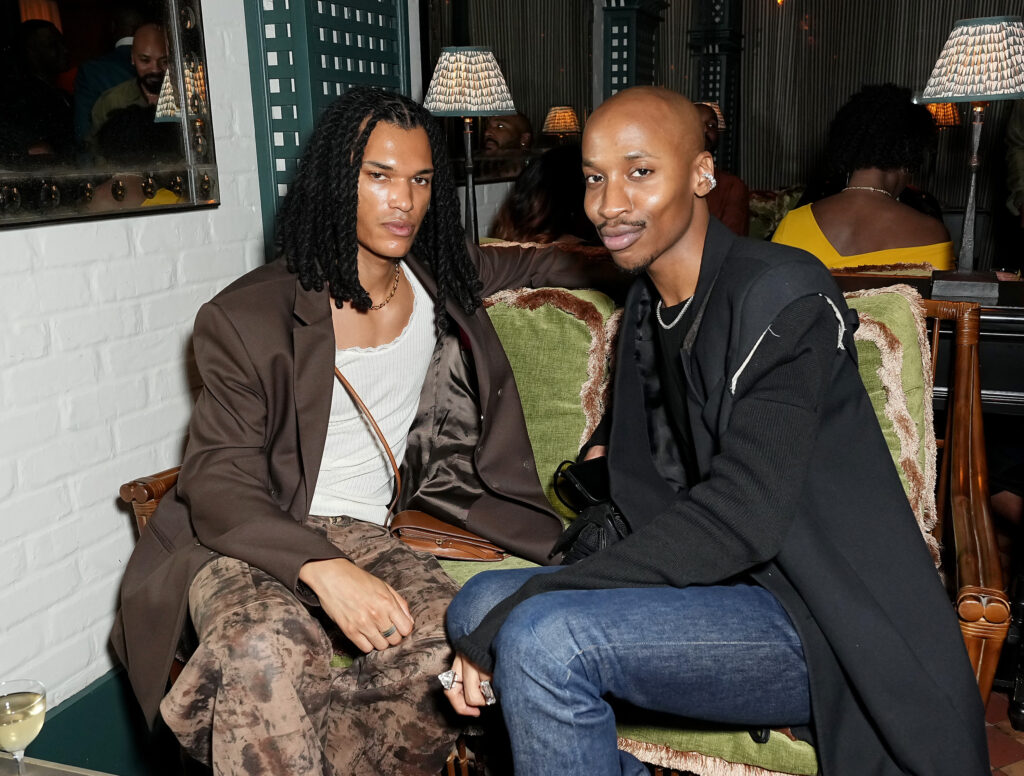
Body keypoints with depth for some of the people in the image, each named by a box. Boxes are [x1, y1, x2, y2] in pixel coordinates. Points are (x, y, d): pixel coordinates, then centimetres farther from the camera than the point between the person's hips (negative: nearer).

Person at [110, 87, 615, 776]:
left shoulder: (439, 282, 7)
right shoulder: (249, 317, -8)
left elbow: (525, 263, 28)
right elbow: (219, 482, -13)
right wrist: (322, 568, -29)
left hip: (360, 534, 4)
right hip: (243, 540, -4)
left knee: (458, 642, -29)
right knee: (269, 649, -39)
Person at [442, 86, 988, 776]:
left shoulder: (782, 294, -16)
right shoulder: (646, 305, 11)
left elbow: (739, 517, -26)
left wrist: (516, 612, -26)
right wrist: (603, 455, 8)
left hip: (824, 626, -8)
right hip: (721, 584, 8)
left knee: (543, 636, -27)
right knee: (478, 604, -5)